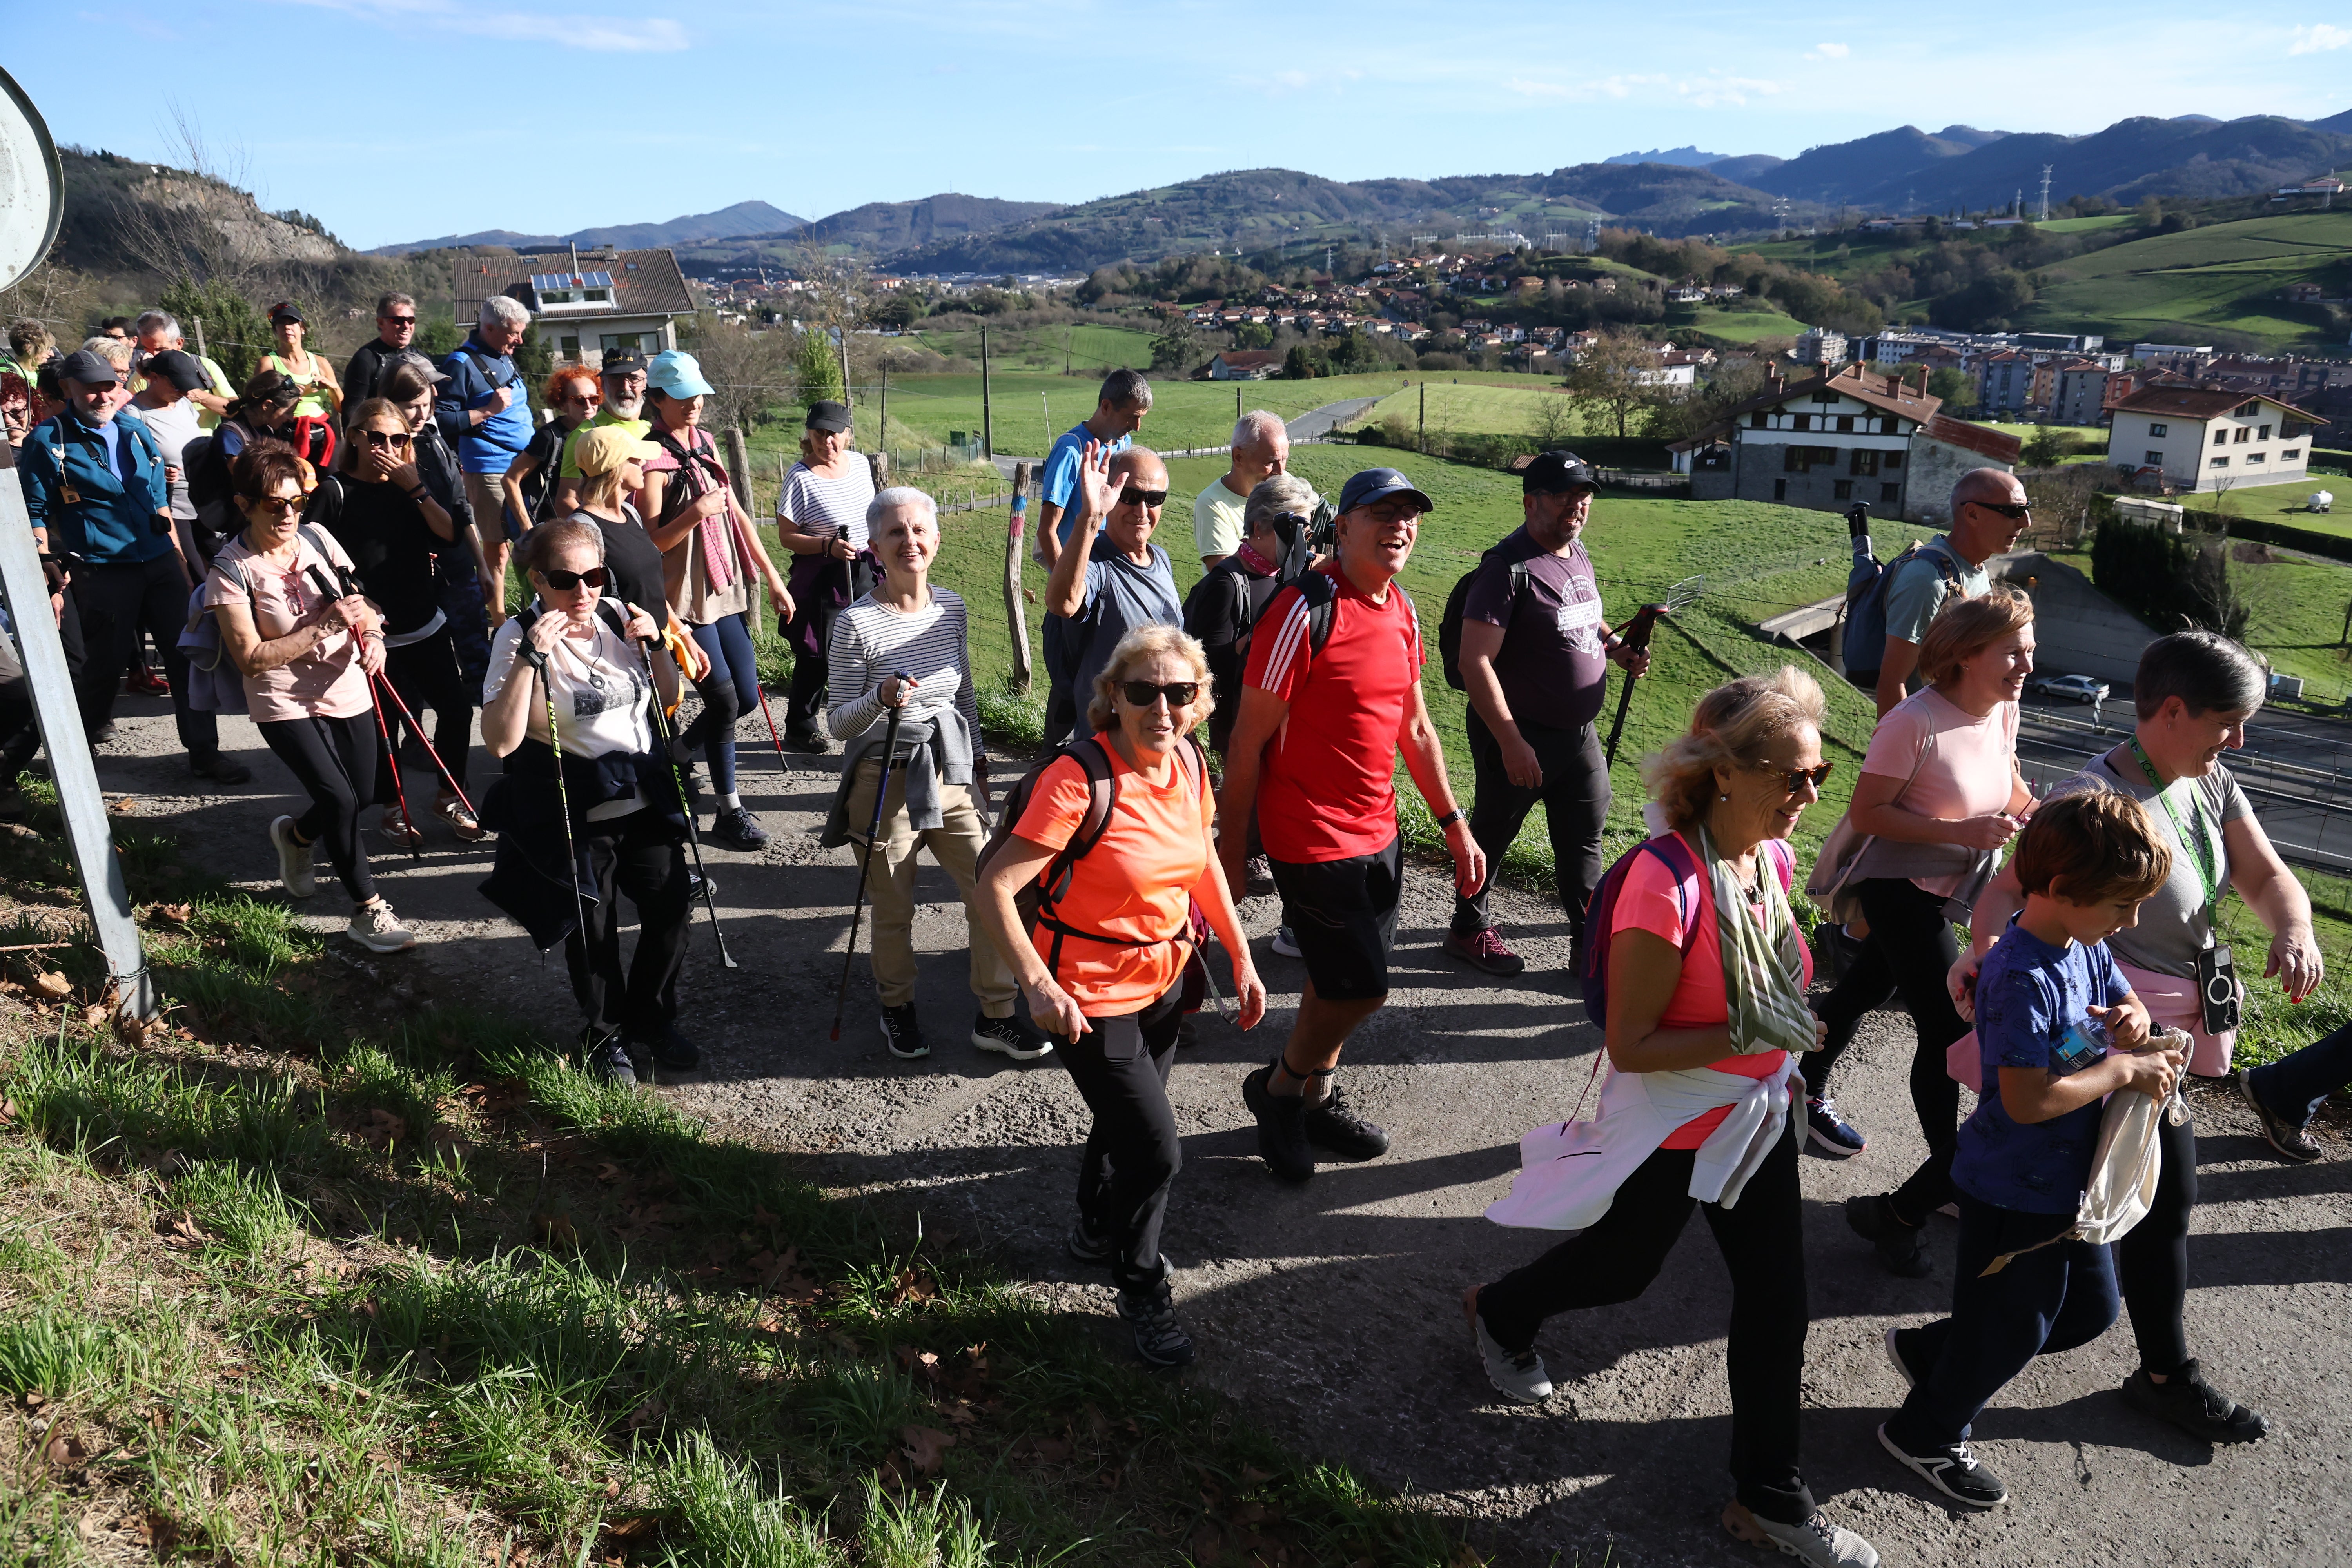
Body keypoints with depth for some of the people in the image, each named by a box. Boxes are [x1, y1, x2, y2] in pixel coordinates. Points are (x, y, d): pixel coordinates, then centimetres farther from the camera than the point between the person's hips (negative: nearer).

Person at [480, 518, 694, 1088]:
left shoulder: (617, 617, 2)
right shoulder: (518, 637, -12)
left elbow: (666, 700, 14)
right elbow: (499, 742, -22)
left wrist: (653, 644, -4)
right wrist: (532, 656, -27)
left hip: (644, 799, 4)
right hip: (573, 816, -4)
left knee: (671, 908, 5)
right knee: (592, 930, 7)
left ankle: (651, 1021, 30)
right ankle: (605, 1036, 31)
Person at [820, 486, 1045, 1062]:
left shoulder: (952, 608, 2)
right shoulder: (856, 623, -13)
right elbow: (838, 722, -10)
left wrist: (975, 755, 19)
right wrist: (881, 700, -28)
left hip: (952, 775, 4)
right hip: (885, 781, -4)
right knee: (894, 911, 8)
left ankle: (997, 1014, 19)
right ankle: (897, 1009, 33)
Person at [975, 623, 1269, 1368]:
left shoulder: (1188, 764, -6)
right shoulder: (1078, 781, -27)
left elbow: (1203, 859, 11)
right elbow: (995, 889, -28)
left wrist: (1242, 958, 9)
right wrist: (1038, 984, -37)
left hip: (1164, 980, 7)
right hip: (1091, 997, -7)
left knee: (1124, 1122, 26)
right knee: (1156, 1151, 0)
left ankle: (1098, 1231, 55)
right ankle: (1142, 1293, 27)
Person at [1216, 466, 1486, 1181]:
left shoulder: (1402, 612, 7)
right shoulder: (1304, 613, -18)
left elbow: (1414, 728, 16)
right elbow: (1250, 738, -15)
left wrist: (1454, 825, 14)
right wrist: (1231, 845, -13)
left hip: (1379, 835, 8)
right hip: (1312, 837, -7)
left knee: (1341, 983, 16)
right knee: (1360, 988, -3)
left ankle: (1315, 1098, 36)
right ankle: (1279, 1087, 22)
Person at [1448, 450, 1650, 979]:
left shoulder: (1577, 554, 7)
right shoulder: (1509, 567, -20)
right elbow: (1476, 663, -25)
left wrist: (1617, 649, 5)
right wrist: (1511, 742, -27)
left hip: (1579, 732, 8)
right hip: (1520, 736, -8)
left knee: (1585, 837, 13)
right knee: (1492, 834, 10)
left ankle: (1589, 945, 25)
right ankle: (1470, 931, 29)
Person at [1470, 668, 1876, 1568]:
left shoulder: (1772, 856, -6)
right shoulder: (1668, 884, -31)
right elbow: (1630, 1045, -26)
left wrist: (1784, 1062, 15)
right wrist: (1748, 1037, -31)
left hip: (1756, 1117, 7)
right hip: (1675, 1129, -6)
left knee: (1777, 1296, 12)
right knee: (1621, 1267, 18)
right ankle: (1498, 1314, 50)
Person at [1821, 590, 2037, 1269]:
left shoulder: (2003, 711, -4)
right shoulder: (1915, 722, -27)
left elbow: (2008, 786, 14)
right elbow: (1865, 813, -24)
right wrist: (1961, 832, -29)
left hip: (1954, 892, 8)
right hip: (1899, 887, -8)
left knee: (1864, 988, 25)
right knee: (1947, 1026, -11)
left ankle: (1809, 1090, 47)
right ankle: (1951, 1178, 0)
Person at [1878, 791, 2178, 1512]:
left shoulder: (2087, 947, -2)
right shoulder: (2022, 978, -29)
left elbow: (2127, 1005, 16)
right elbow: (2028, 1099, -32)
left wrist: (2133, 1022, -8)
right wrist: (2123, 1068, -21)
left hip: (2071, 1181, 9)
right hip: (2016, 1190, -9)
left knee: (2090, 1310, 23)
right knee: (2013, 1328, 9)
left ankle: (1929, 1351, 38)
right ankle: (1927, 1435, 33)